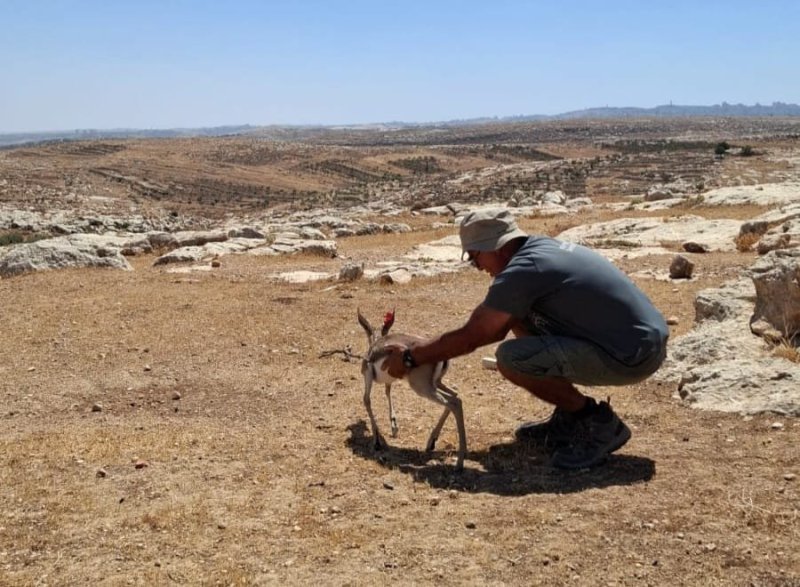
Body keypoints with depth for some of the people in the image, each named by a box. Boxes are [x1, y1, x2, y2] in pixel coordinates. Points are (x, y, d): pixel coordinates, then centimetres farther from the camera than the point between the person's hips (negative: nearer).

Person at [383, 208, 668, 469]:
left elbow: (471, 337, -11)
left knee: (511, 358, -16)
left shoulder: (523, 269, -17)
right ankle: (568, 419, 20)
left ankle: (599, 424, -2)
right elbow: (495, 326, 20)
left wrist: (411, 357, 2)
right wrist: (431, 349, 18)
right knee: (518, 315, 15)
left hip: (635, 357, -10)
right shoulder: (542, 247, 12)